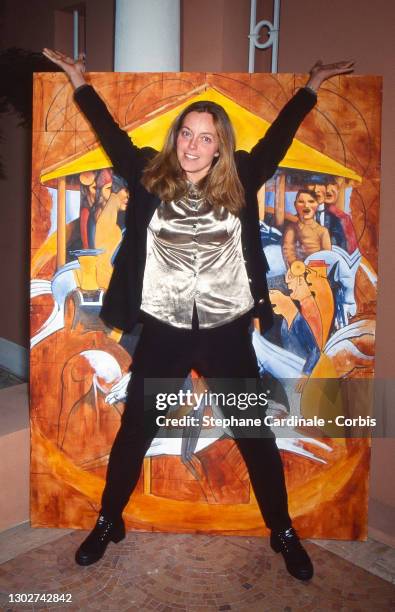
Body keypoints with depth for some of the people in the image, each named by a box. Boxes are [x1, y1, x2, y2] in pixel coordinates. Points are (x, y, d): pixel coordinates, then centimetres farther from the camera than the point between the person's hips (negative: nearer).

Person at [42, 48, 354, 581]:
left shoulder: (239, 184, 1)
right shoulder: (150, 179, 0)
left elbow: (278, 136, 14)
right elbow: (111, 133, 14)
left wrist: (312, 85, 23)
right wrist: (80, 81, 22)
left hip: (228, 332, 1)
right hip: (163, 332, 0)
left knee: (256, 435, 12)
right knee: (134, 431, 12)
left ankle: (283, 532, 33)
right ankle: (109, 522, 37)